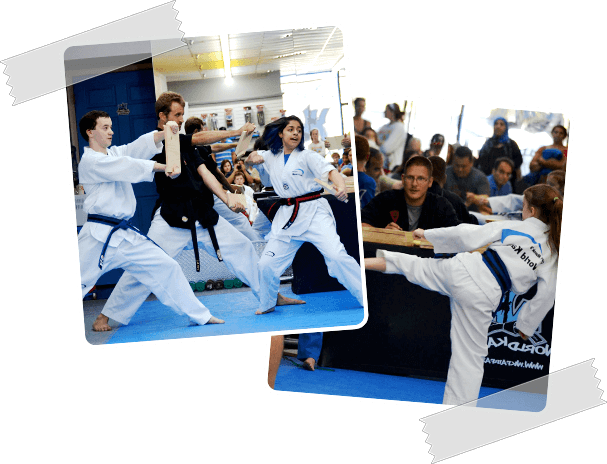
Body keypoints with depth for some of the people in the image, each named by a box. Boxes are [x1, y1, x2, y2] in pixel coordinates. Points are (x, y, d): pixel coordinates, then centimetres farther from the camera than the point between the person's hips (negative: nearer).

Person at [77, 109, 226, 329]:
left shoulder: (114, 153, 14)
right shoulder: (89, 161, -9)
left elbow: (141, 146, 2)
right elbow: (128, 166, -18)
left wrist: (164, 133, -15)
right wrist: (163, 167, -18)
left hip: (125, 234, 7)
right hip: (99, 236, -7)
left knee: (167, 268, 8)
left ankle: (199, 315, 19)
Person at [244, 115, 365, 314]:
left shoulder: (307, 156, -4)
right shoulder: (271, 157, 10)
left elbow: (330, 170, -19)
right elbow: (247, 161, 24)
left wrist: (340, 186, -41)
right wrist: (252, 158, -1)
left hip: (313, 212, -4)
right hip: (287, 216, 5)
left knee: (336, 255, -21)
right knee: (267, 264, 6)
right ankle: (267, 305, 30)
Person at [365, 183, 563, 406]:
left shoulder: (511, 226, 2)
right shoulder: (554, 252, 3)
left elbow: (468, 235, 1)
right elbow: (546, 295, 3)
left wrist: (427, 234, 12)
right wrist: (527, 326, 18)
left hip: (462, 269, 0)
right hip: (483, 296, 0)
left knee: (414, 265, 24)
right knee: (470, 358, 10)